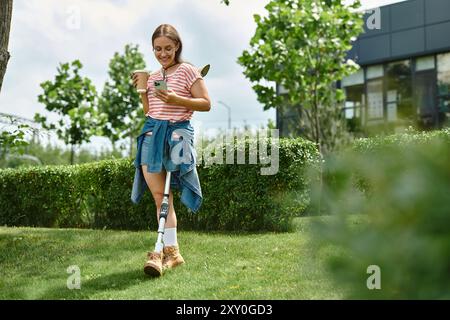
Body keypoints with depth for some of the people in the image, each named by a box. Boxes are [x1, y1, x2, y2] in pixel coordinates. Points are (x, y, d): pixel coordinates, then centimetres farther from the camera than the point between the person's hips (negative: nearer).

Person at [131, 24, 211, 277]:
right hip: (152, 133, 6)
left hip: (177, 133, -6)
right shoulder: (154, 76, 19)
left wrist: (174, 99, -17)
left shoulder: (187, 70, 0)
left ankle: (169, 250, -3)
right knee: (159, 194, 0)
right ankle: (171, 252, 3)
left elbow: (206, 104, -6)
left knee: (162, 194, -10)